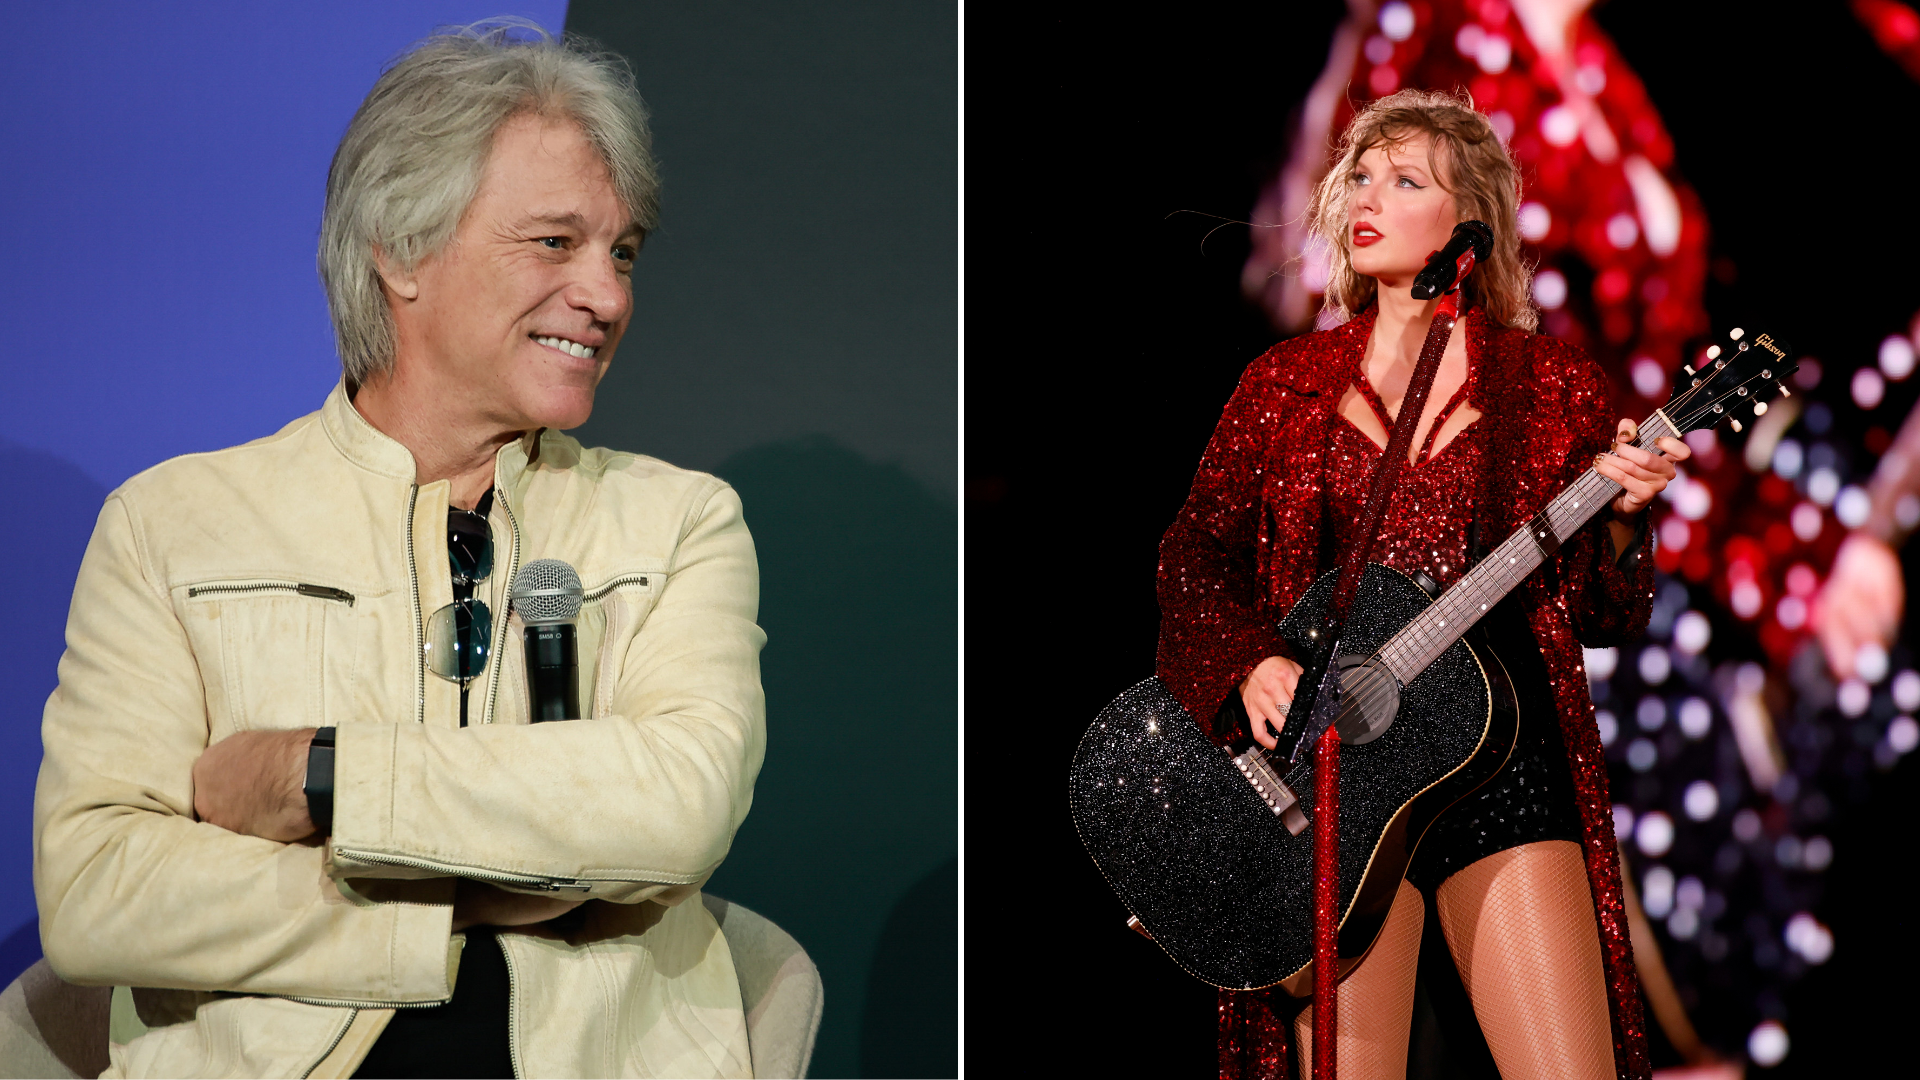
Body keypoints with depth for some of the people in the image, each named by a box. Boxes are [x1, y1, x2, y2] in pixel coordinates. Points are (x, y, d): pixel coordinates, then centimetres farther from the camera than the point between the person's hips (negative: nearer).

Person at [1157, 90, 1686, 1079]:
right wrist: (1245, 664, -6)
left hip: (1503, 764, -1)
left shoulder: (1552, 387, 8)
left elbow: (1602, 622, 8)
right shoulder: (1286, 383, 12)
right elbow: (1195, 554, 12)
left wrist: (1618, 518, -11)